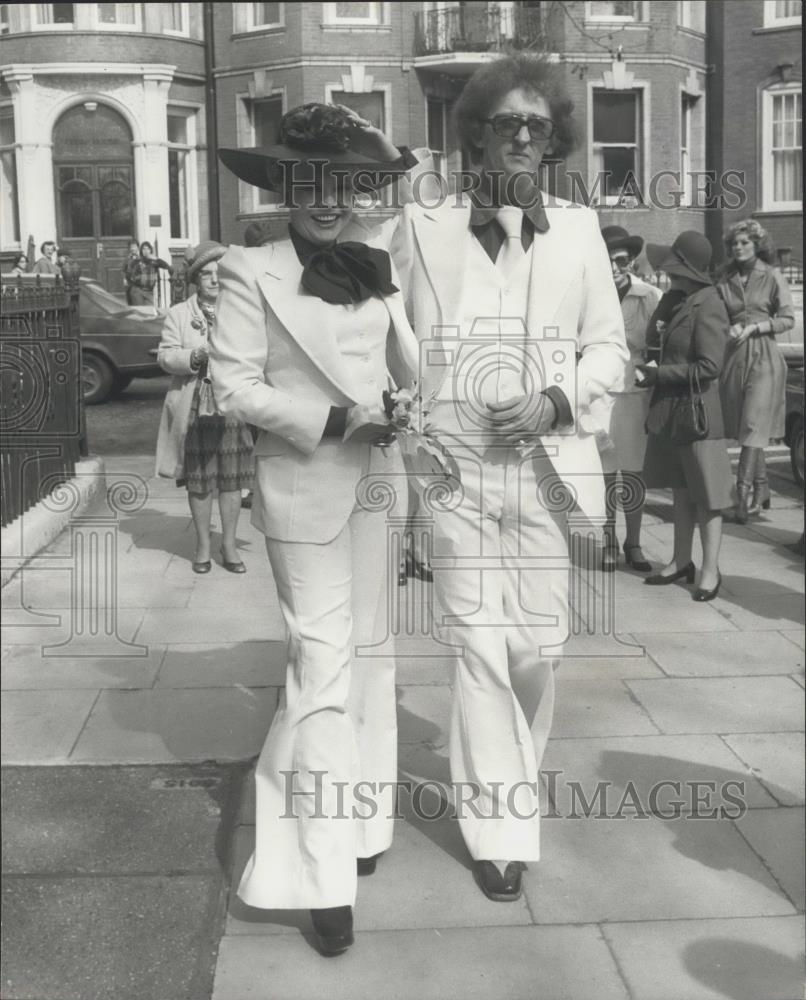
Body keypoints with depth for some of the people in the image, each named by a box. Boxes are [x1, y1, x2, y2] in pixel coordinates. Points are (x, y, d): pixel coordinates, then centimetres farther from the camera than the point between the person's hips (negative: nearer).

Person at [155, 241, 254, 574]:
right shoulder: (178, 314, 7)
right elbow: (165, 355, -1)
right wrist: (195, 357, -18)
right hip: (194, 407, -1)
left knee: (231, 479, 4)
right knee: (198, 480, 4)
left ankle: (229, 545, 15)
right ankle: (203, 546, 17)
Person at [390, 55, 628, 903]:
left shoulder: (578, 229, 9)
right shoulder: (423, 226, 4)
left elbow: (609, 347, 10)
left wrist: (555, 401, -8)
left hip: (548, 467, 2)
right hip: (454, 467, -1)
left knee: (537, 644, 6)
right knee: (478, 645, 0)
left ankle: (507, 778, 35)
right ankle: (500, 828, 12)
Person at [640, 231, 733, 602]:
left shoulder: (708, 307, -17)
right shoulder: (678, 302, 11)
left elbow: (707, 367, -21)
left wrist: (656, 375, -19)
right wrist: (652, 372, 7)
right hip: (670, 412, 9)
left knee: (705, 494, 1)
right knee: (680, 489, 15)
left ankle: (710, 570, 10)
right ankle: (681, 561, 25)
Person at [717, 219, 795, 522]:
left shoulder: (772, 277, 0)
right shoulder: (726, 281, 10)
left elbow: (788, 319, 0)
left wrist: (754, 327, -11)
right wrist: (730, 329, -5)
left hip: (764, 356, -4)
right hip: (734, 355, 4)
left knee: (754, 425, -12)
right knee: (741, 427, 6)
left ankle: (744, 491, -14)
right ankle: (762, 489, 18)